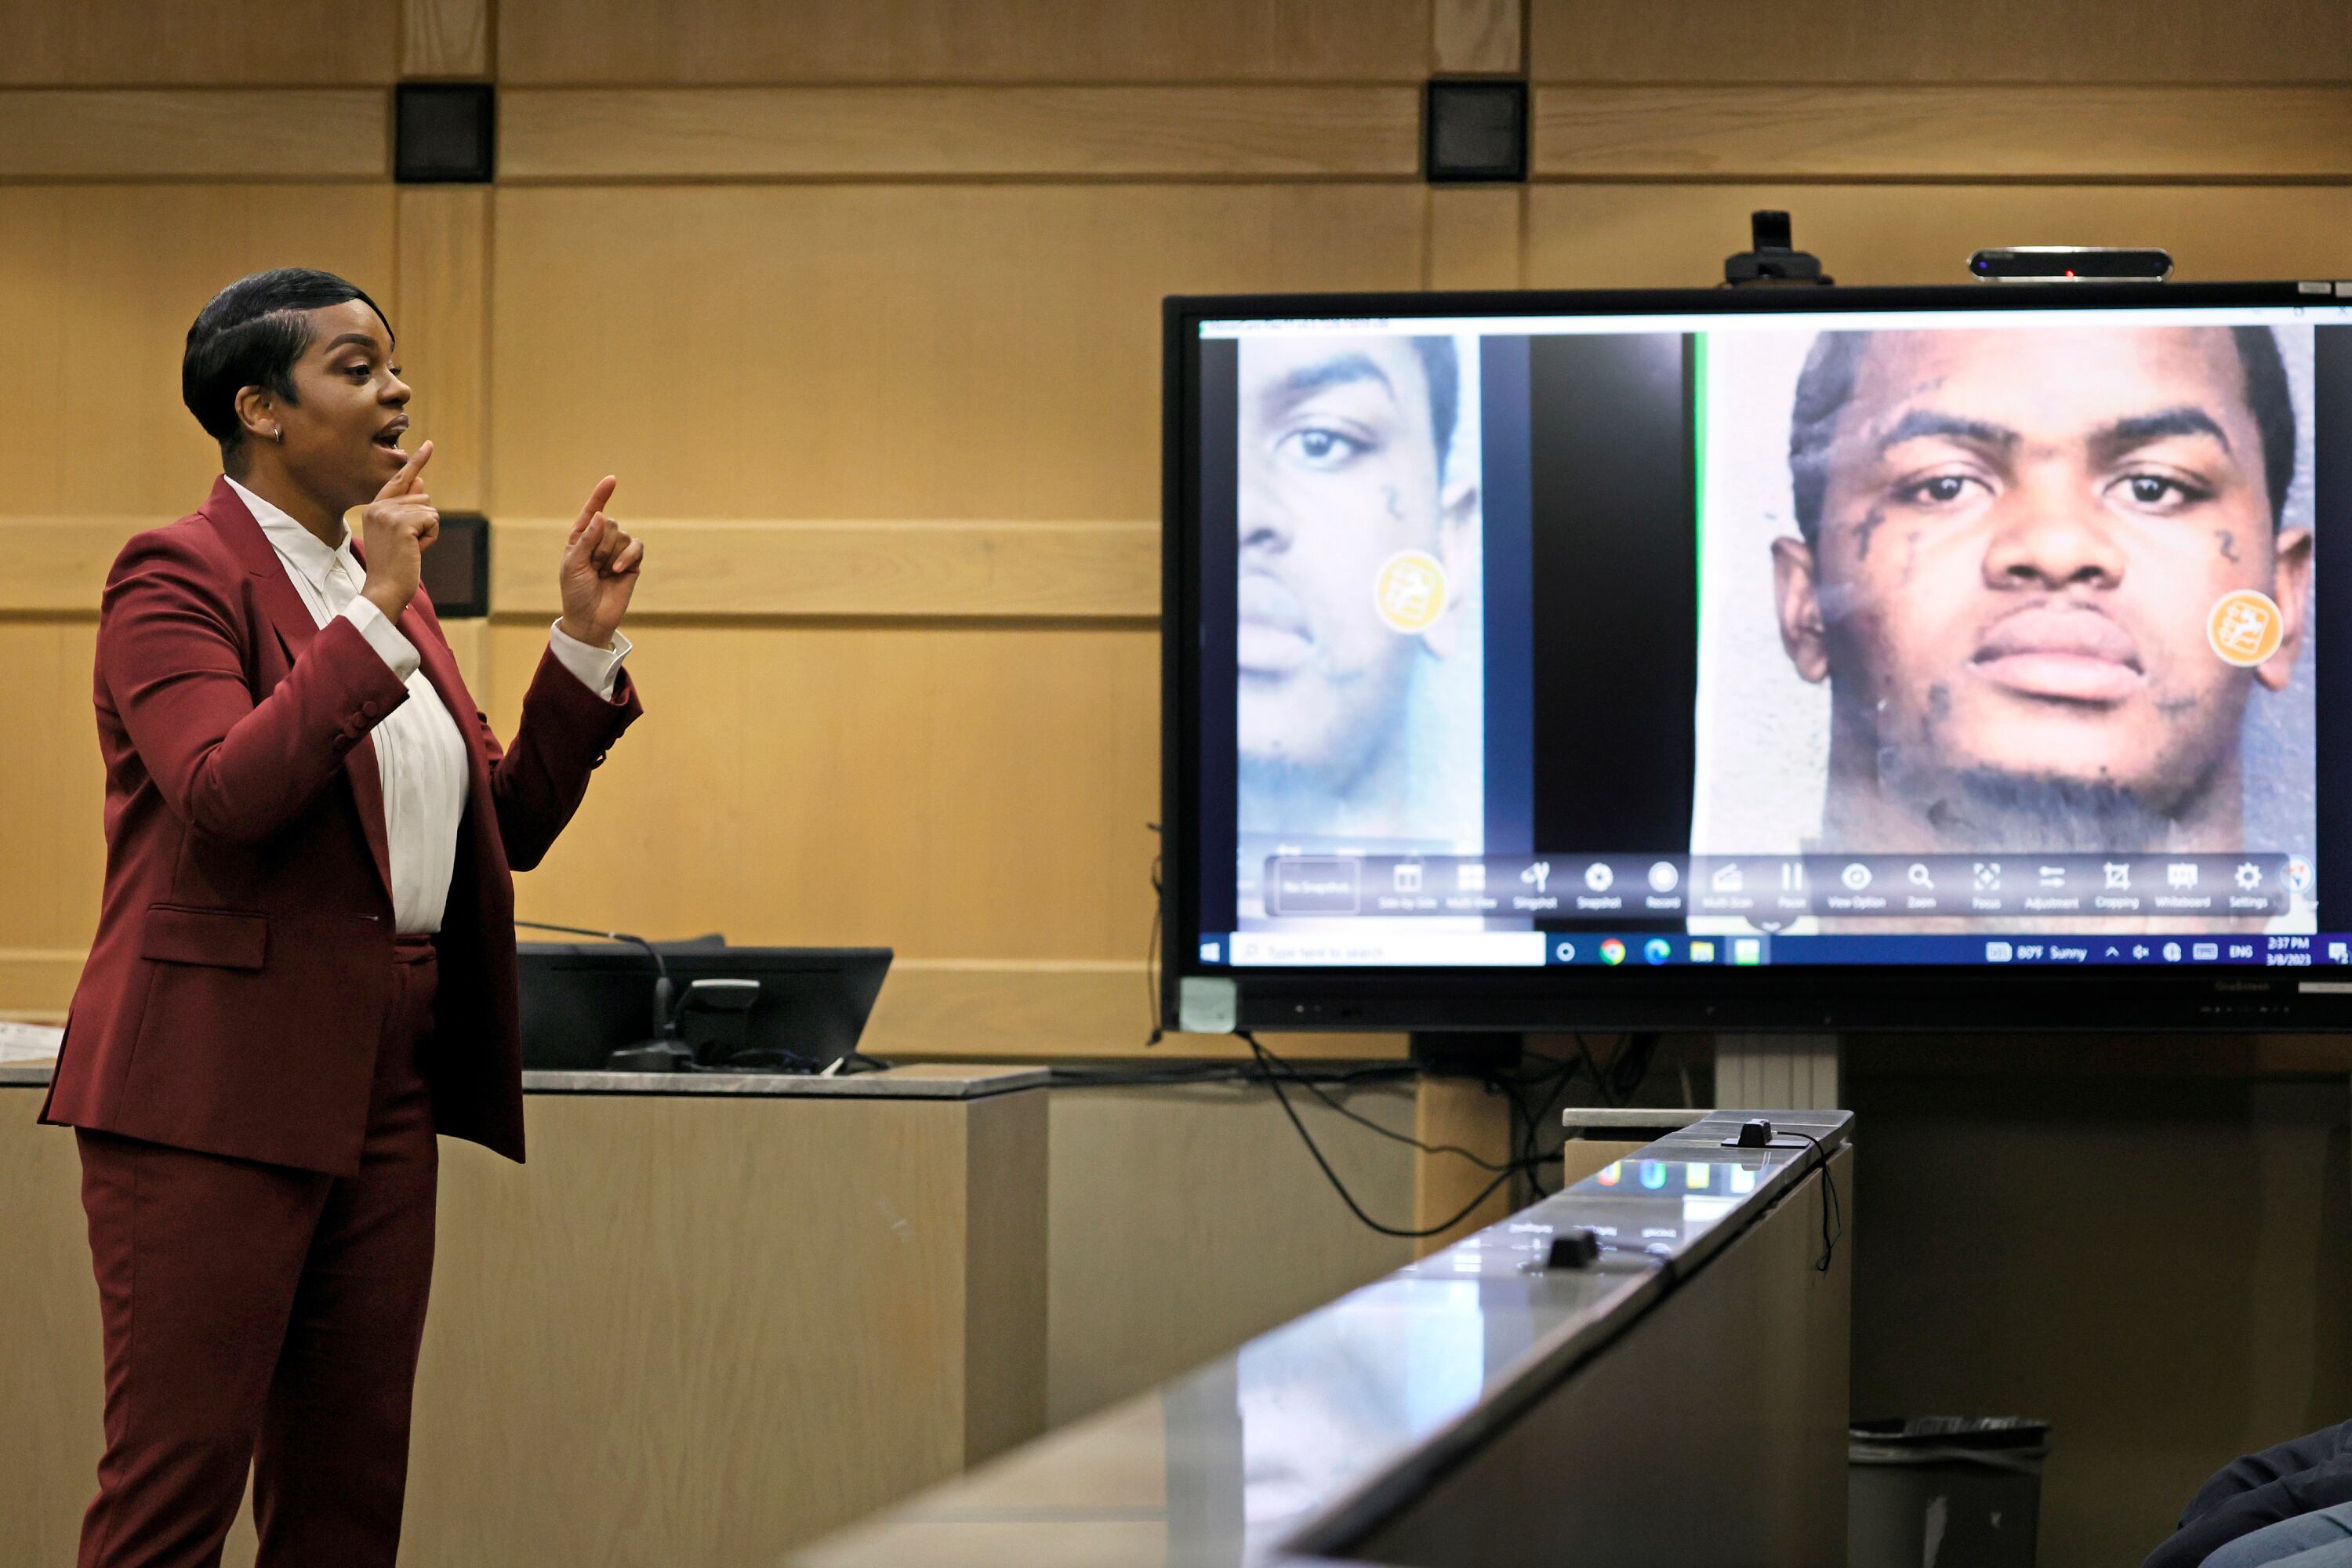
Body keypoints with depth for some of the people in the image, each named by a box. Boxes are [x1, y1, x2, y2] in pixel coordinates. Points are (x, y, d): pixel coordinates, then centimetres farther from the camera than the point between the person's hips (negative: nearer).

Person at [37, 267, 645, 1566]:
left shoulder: (383, 591, 18)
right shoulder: (177, 575, -7)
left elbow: (506, 826, 17)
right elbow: (224, 794, -24)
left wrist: (587, 642, 7)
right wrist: (376, 617, -23)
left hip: (382, 1091, 8)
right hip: (216, 1090, -8)